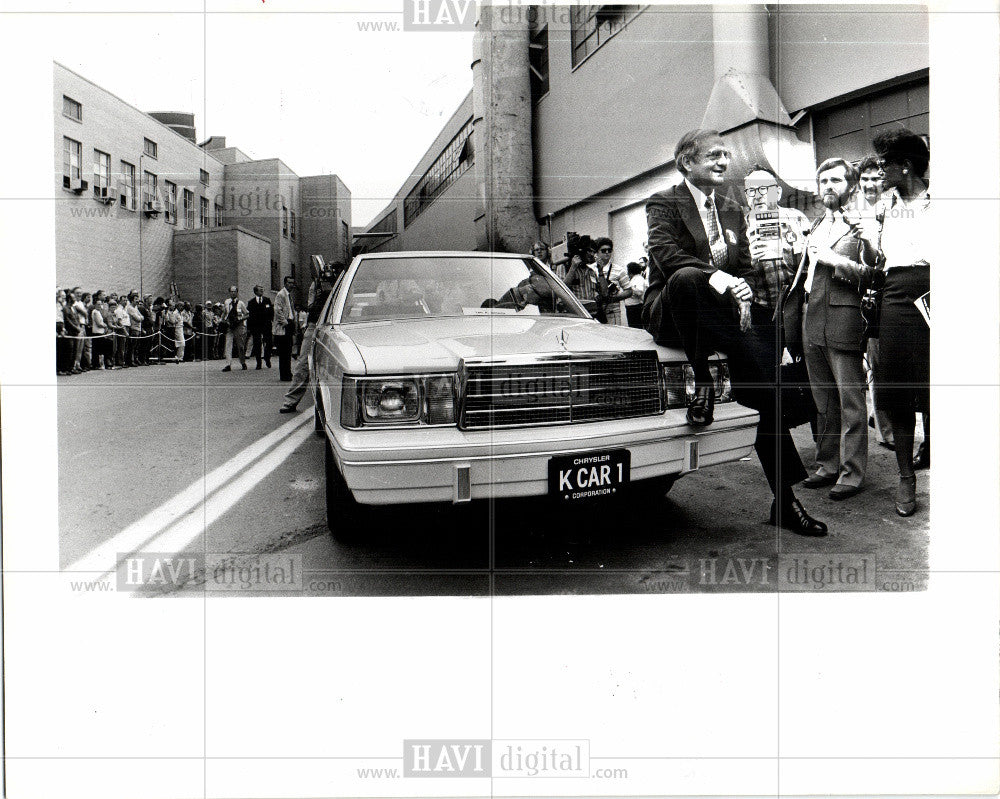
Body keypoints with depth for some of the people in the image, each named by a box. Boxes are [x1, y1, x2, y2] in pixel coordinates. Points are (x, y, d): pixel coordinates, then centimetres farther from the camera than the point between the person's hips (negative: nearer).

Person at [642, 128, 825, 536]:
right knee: (687, 277, -40)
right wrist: (711, 275, -28)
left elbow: (745, 268, 21)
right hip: (668, 316, -5)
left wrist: (744, 285, -4)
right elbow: (663, 252, -14)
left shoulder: (733, 212, 23)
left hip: (720, 316, 6)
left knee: (763, 361, -16)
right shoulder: (663, 203, 4)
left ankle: (784, 501, -9)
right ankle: (701, 380, -26)